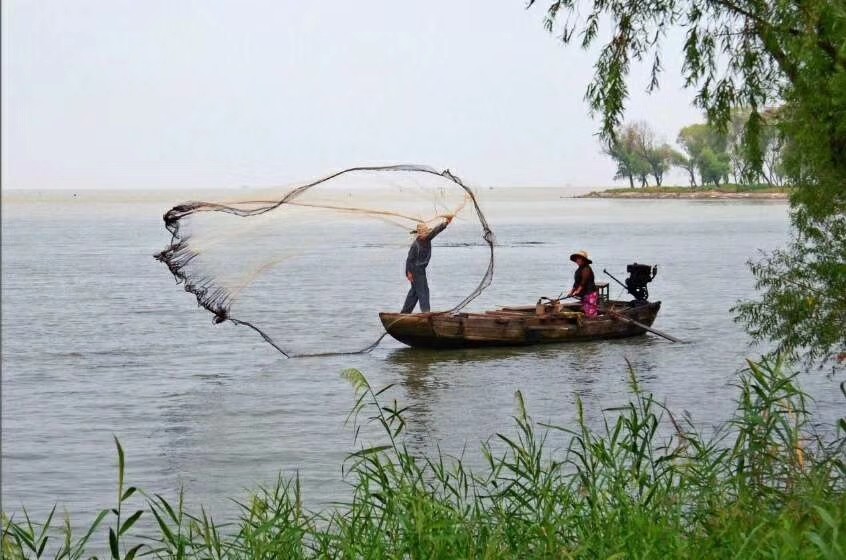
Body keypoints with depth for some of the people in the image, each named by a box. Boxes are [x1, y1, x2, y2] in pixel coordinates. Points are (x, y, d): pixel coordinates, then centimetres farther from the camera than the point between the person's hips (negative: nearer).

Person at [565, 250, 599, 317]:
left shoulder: (586, 269, -14)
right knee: (584, 312, 8)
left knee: (591, 313, -13)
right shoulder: (579, 269, 16)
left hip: (590, 293, -10)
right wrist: (572, 291, 11)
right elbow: (576, 282, 19)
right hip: (584, 294, 10)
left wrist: (577, 291, -25)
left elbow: (583, 282, -21)